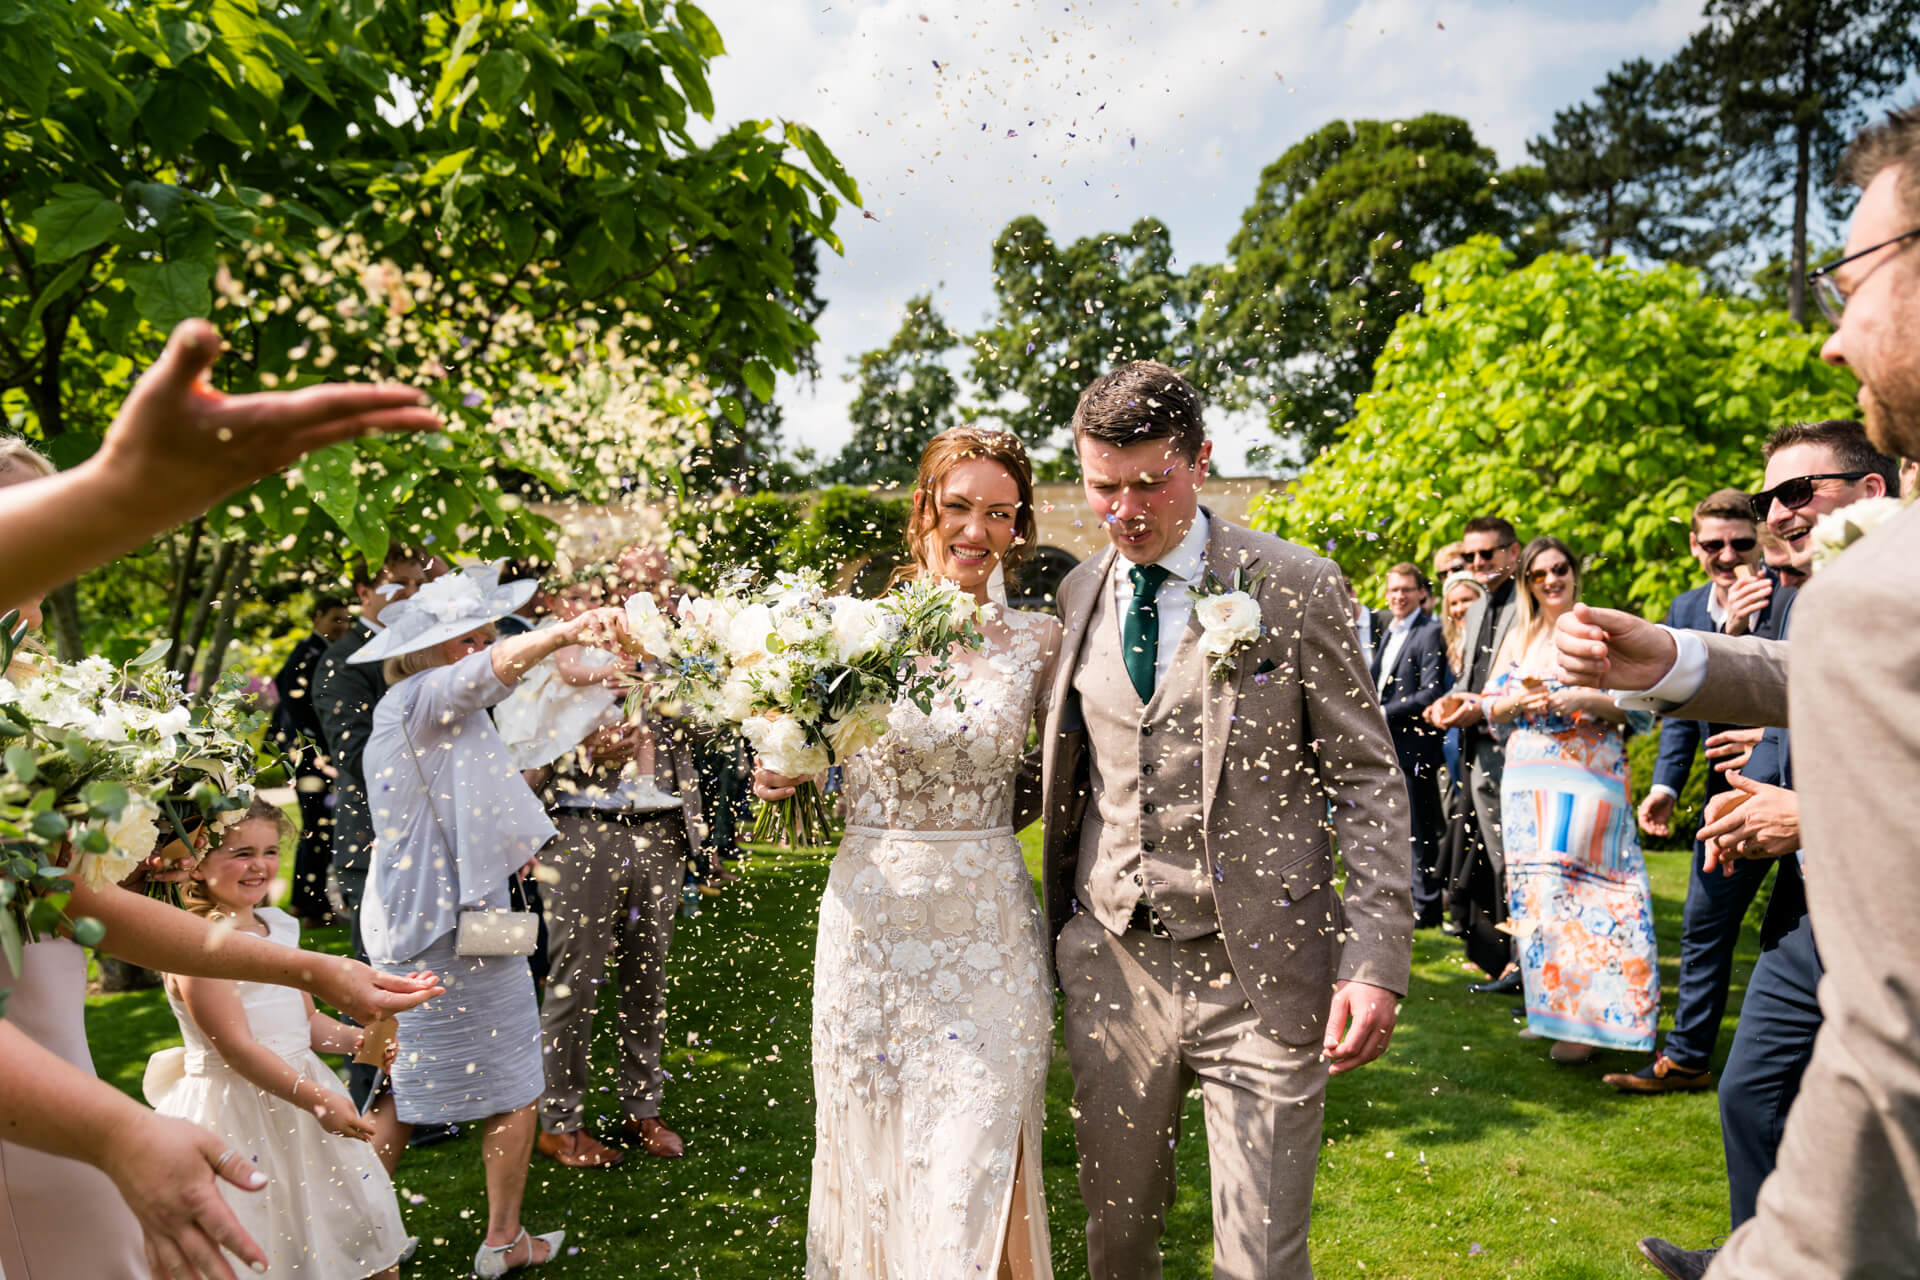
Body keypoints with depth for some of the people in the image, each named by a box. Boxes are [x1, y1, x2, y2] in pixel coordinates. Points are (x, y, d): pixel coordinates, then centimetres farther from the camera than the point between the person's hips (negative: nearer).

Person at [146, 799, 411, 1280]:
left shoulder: (279, 927, 7)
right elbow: (237, 1048, -22)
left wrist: (360, 1040, -3)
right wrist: (315, 1098, -29)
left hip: (296, 1090, 8)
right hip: (236, 1110, -7)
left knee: (359, 1213, 14)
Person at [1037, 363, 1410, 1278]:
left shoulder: (1296, 589, -5)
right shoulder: (1079, 593, 7)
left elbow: (1368, 780, -4)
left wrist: (1377, 959, -11)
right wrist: (1056, 924, 12)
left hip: (1257, 972, -3)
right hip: (1110, 964, 4)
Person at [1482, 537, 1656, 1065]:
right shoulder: (1518, 637, 15)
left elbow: (1642, 708, -1)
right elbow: (1491, 708, 14)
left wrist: (1590, 700, -17)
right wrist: (1519, 700, -6)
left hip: (1588, 780, -4)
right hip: (1528, 782, 5)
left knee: (1570, 887, -10)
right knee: (1534, 889, 3)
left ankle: (1587, 1015, 0)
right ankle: (1550, 1005, 14)